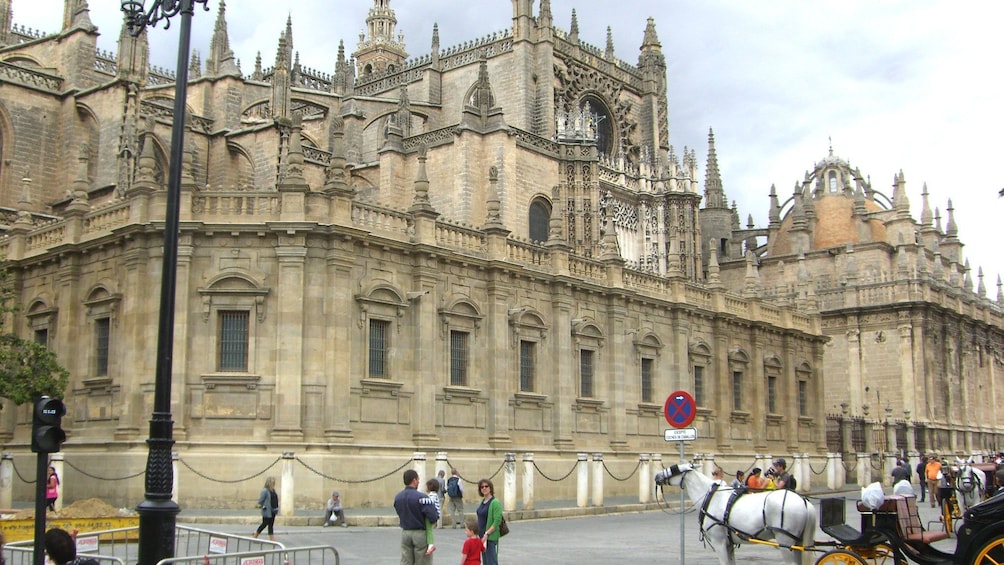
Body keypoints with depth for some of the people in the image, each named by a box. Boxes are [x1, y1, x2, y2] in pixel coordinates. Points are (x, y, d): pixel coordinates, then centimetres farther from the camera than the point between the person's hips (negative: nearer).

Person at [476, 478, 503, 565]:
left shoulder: (495, 502, -13)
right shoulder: (482, 502, 11)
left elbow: (497, 522, -18)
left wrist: (487, 534, -20)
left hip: (490, 537, -8)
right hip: (482, 536, 8)